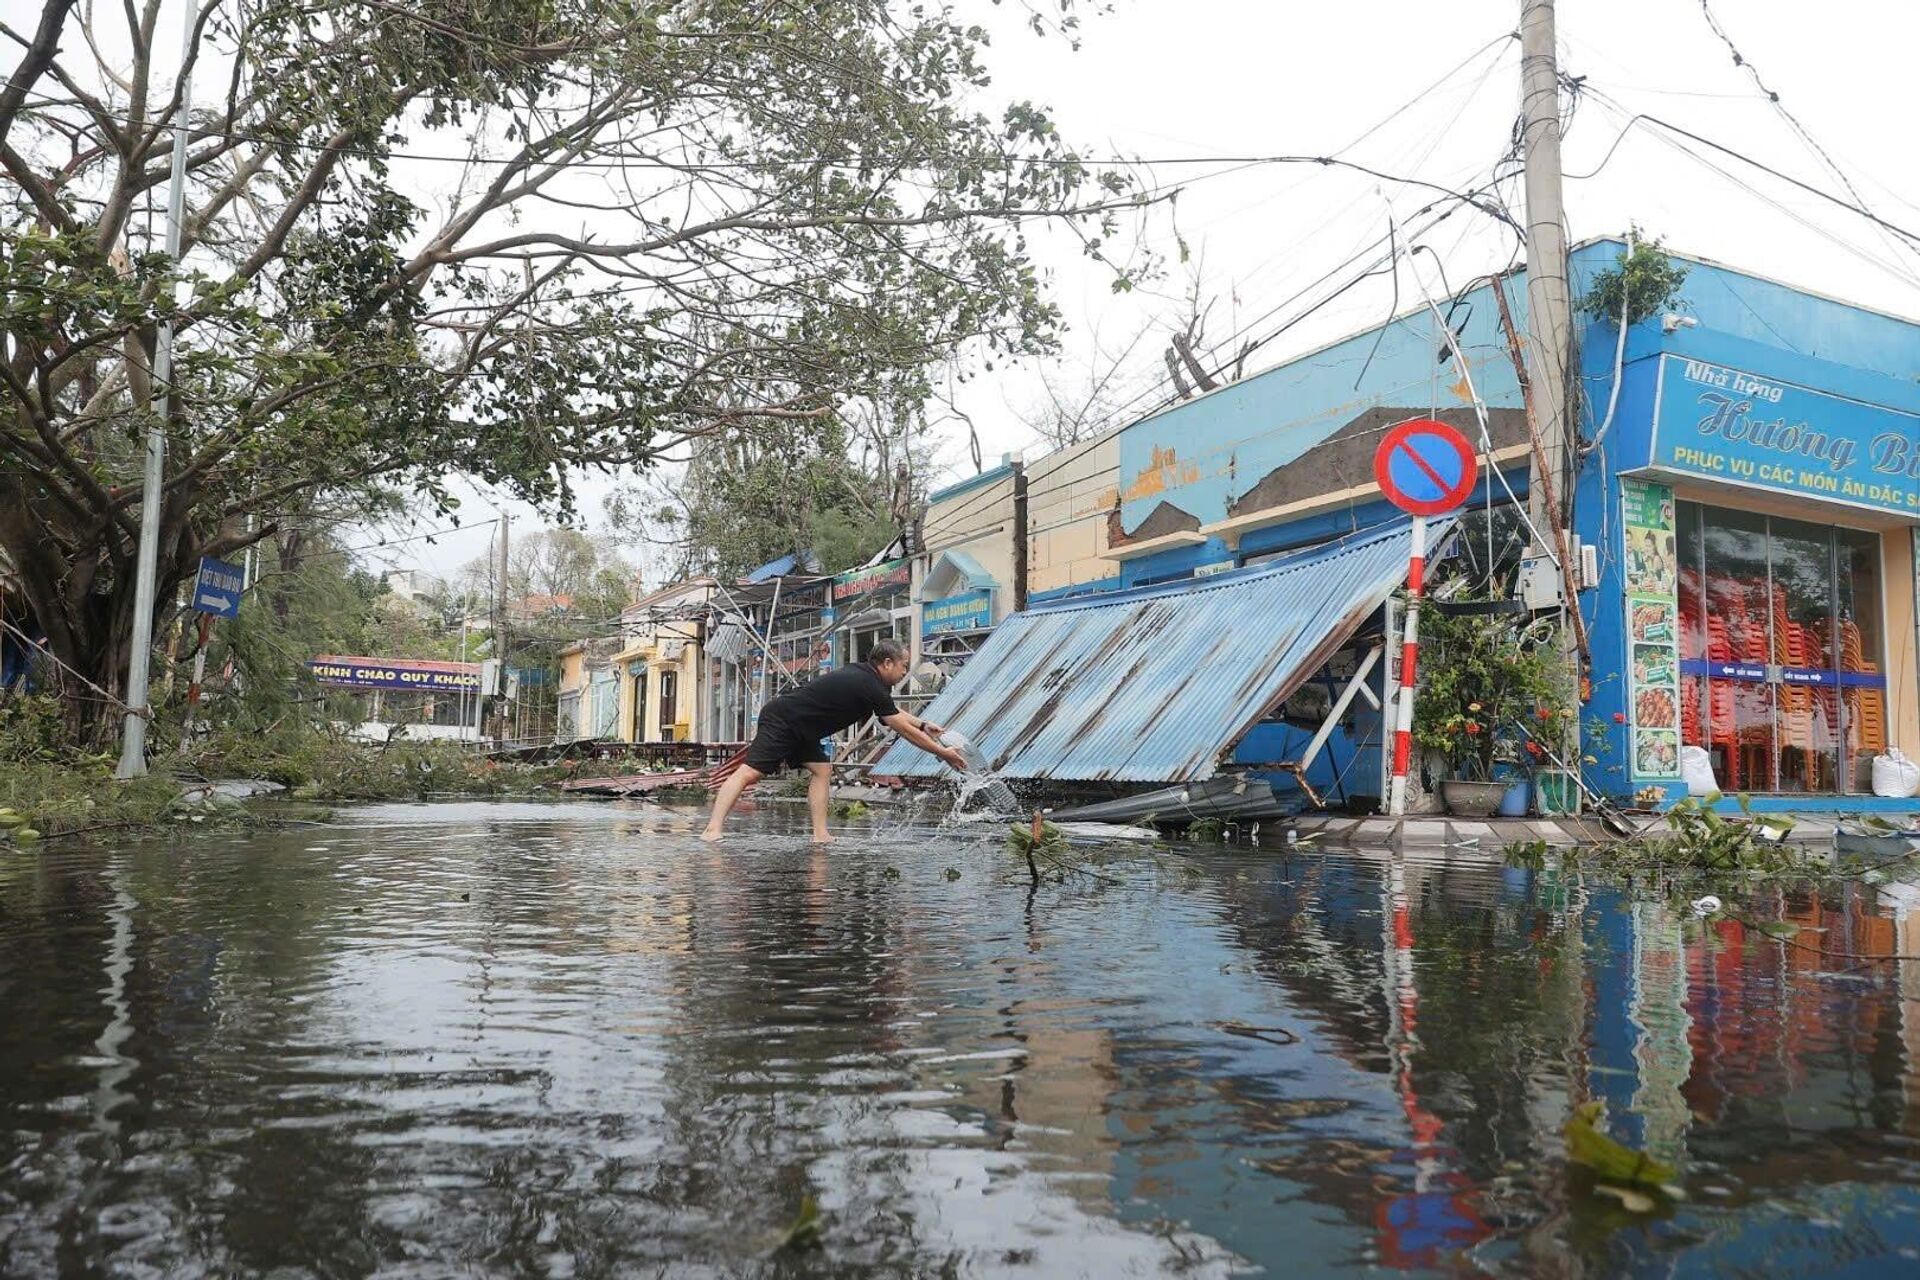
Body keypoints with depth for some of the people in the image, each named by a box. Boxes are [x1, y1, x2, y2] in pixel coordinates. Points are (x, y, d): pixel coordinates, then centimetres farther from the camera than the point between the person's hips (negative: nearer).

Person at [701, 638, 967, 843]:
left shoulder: (862, 674, 11)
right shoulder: (870, 687, -17)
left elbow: (894, 711, 31)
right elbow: (904, 730, -12)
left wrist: (923, 724, 27)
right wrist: (942, 752, -4)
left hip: (798, 730, 10)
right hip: (781, 720, -10)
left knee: (822, 770, 5)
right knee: (750, 772, -18)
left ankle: (820, 836, 0)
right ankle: (712, 829, -27)